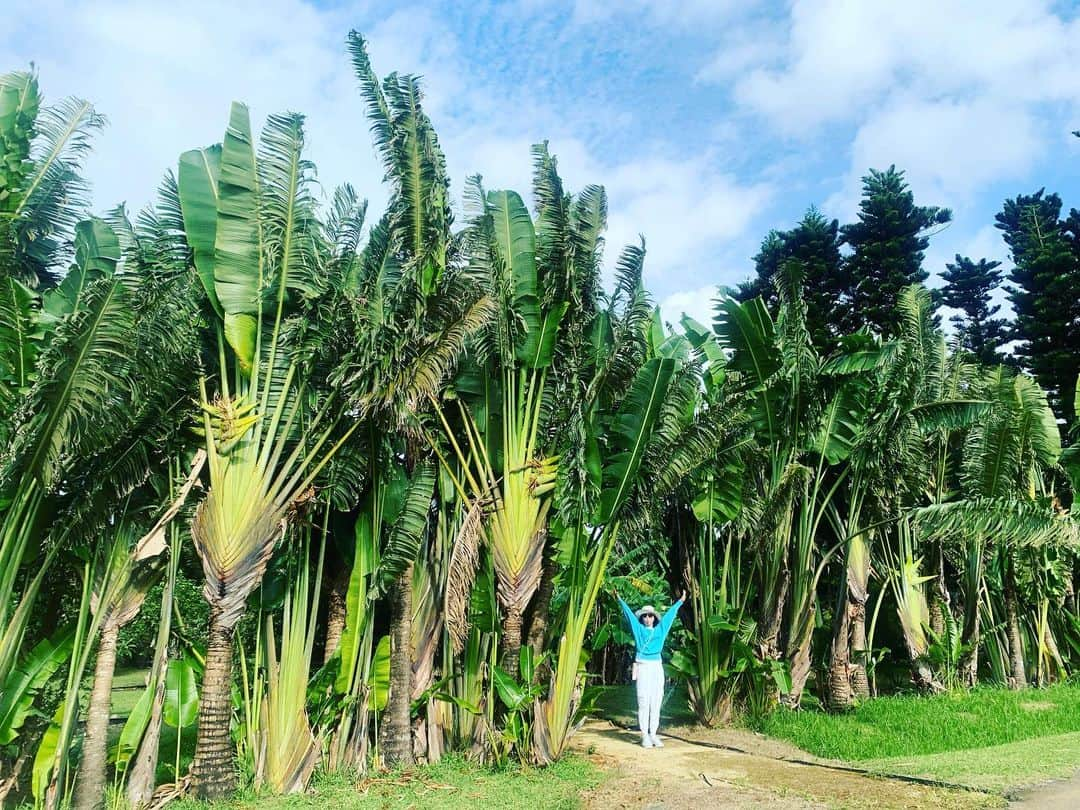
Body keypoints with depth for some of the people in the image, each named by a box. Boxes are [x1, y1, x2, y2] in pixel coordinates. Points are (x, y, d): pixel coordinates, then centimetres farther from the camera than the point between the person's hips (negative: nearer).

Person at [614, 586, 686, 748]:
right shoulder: (638, 629, 10)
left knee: (656, 702, 3)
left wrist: (681, 601, 29)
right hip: (643, 668, -3)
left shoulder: (660, 629, 16)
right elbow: (629, 613, 10)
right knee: (644, 702, -5)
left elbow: (670, 614, 22)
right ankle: (644, 735, -2)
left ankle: (653, 734, 8)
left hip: (657, 668, 3)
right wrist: (619, 599, 10)